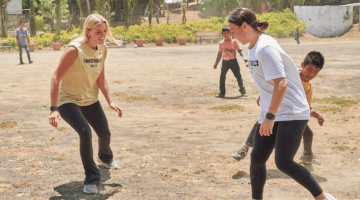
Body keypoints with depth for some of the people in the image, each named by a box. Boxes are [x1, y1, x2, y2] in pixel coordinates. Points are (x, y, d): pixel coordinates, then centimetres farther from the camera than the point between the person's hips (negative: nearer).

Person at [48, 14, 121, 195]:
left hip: (90, 100, 7)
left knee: (105, 134, 16)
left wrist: (110, 101, -3)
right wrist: (54, 109, -33)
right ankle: (91, 179, -10)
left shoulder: (102, 49, -4)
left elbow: (101, 79, 6)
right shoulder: (75, 49, -27)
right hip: (68, 100, -7)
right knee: (85, 134, -27)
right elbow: (56, 78, -27)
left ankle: (105, 157, 54)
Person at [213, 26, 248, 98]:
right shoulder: (221, 43, 5)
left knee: (238, 76, 0)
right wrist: (216, 63, 16)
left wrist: (243, 58, -16)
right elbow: (220, 53, 15)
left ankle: (242, 91, 15)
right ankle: (222, 93, 8)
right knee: (222, 77, -1)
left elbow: (239, 50, 0)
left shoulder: (234, 41, -3)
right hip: (225, 62, 2)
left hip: (233, 61, -2)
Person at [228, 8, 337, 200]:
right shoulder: (253, 47, 9)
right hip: (271, 112, 9)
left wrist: (269, 117, -25)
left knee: (283, 162, -16)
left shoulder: (266, 48, -19)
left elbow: (281, 84, -27)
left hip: (292, 113, -9)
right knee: (256, 159, 5)